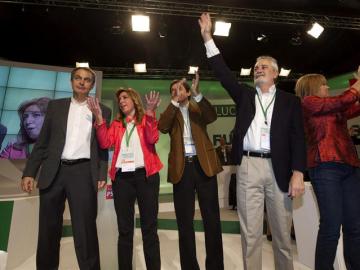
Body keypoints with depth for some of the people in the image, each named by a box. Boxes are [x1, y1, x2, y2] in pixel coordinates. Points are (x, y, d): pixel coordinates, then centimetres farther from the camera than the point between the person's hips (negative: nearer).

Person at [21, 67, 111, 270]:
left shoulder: (102, 111, 9)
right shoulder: (55, 105, 13)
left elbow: (103, 146, 6)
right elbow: (42, 142, 10)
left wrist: (102, 174, -3)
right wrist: (29, 172, 3)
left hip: (83, 173, -2)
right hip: (53, 172, 3)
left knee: (85, 231, 0)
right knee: (48, 230, 12)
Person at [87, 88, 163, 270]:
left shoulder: (147, 119, 8)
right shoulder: (116, 123, 16)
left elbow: (152, 139, -11)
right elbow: (105, 143, 0)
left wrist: (150, 112, -19)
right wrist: (99, 117, -7)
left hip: (145, 174, -2)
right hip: (122, 177, 3)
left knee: (149, 227, 5)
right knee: (124, 229, 10)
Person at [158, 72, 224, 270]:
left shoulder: (198, 109, 13)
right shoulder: (170, 113, 13)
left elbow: (212, 117, -8)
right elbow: (162, 127, -8)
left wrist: (197, 94, -17)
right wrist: (175, 101, -12)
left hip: (203, 164, 0)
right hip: (182, 167, 1)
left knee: (212, 218, 7)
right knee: (184, 221, 7)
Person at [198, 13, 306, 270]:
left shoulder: (290, 101, 10)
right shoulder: (244, 94, 14)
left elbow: (298, 138, 3)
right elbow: (223, 72, 6)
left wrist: (298, 173, -8)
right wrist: (208, 37, 2)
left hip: (278, 168, 0)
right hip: (248, 166, 1)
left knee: (282, 231, 11)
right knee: (250, 231, 6)